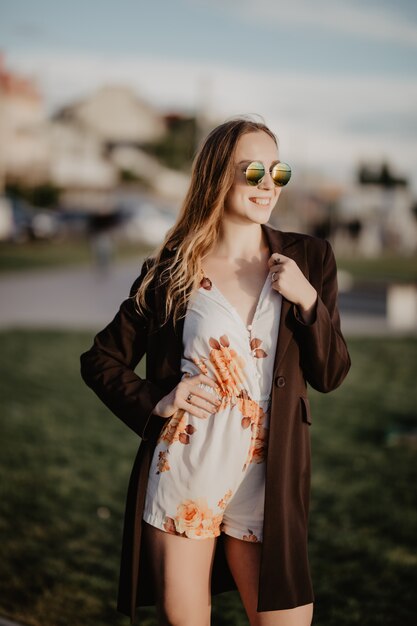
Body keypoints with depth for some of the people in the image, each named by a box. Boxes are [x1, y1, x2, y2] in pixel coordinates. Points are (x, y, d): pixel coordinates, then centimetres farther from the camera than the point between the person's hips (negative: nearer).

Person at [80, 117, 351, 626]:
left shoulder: (308, 260, 4)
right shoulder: (171, 269, -1)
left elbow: (330, 376, 3)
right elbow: (100, 360, 8)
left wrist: (308, 300, -12)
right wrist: (155, 401, -9)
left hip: (266, 484, 1)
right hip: (181, 475, -1)